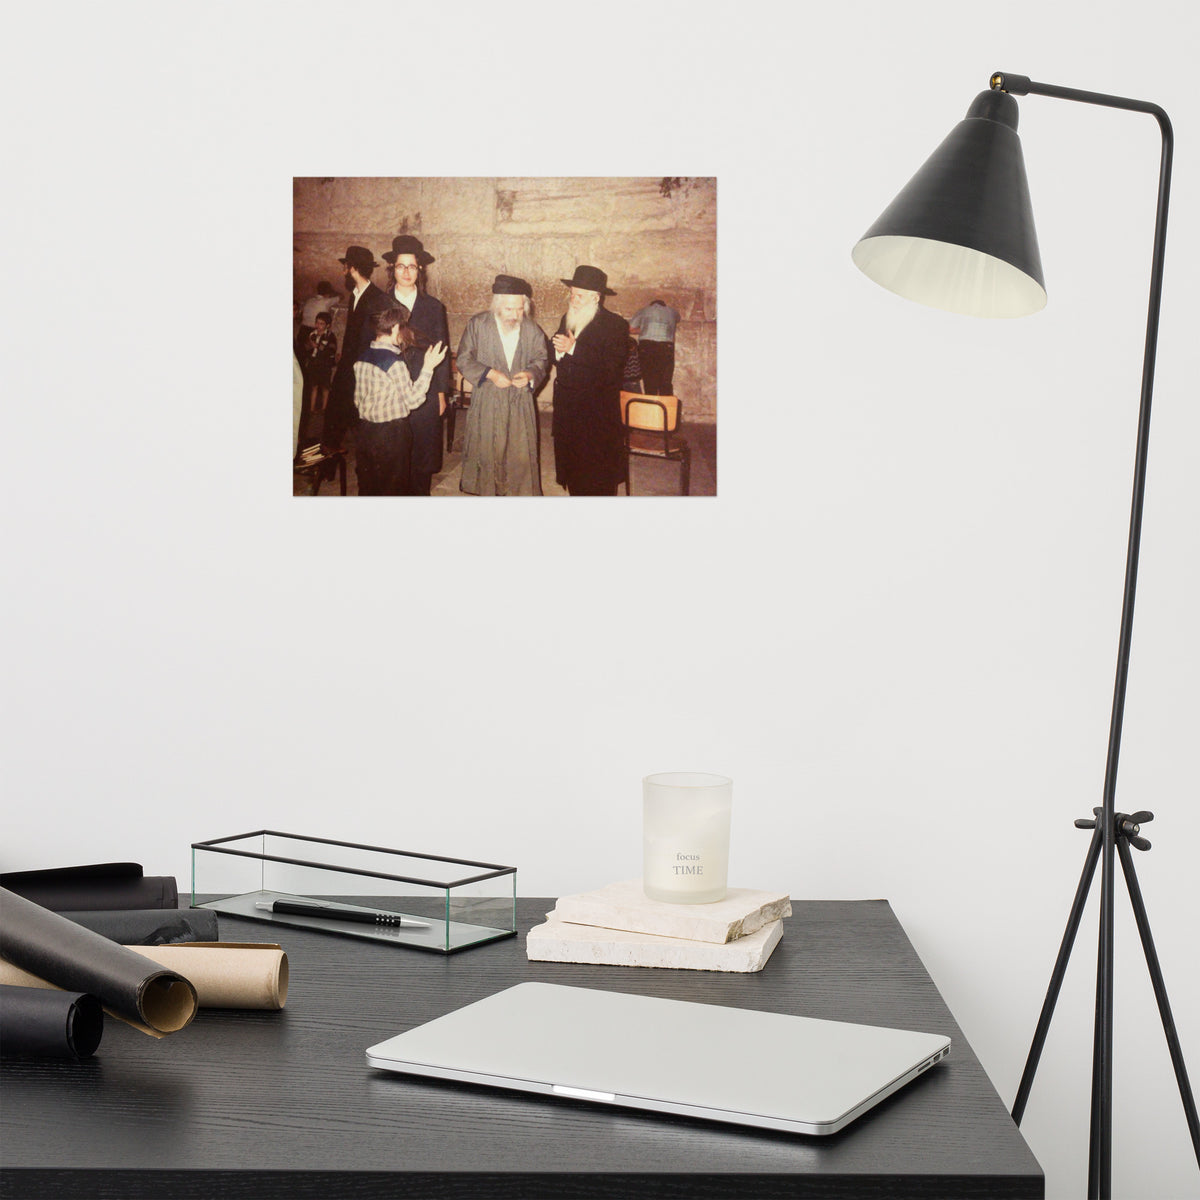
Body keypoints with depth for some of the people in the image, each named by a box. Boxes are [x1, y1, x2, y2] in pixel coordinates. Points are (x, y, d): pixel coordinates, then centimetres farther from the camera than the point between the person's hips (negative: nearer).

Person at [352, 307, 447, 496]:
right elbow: (413, 400, -15)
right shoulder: (395, 363, -18)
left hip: (364, 430, 7)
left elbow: (357, 400, 11)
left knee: (367, 488, 14)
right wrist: (427, 368, -11)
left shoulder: (362, 358, 4)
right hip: (391, 434, -7)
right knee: (393, 488, 5)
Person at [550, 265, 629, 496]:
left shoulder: (615, 325, -10)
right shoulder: (567, 319, 11)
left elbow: (611, 366, -21)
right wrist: (559, 351, -10)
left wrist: (574, 349, -22)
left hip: (597, 415, -6)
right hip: (567, 412, 6)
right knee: (573, 474, 11)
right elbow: (555, 358, 15)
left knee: (598, 482, -2)